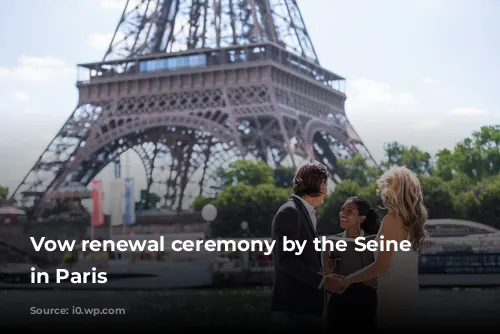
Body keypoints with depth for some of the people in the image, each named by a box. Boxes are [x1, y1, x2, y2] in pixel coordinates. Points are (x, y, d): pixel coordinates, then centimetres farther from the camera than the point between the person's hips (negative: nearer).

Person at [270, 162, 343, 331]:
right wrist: (322, 280, -17)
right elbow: (286, 259, -18)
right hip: (294, 307, -9)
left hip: (307, 306, 9)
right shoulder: (290, 212, -10)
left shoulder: (305, 213, 19)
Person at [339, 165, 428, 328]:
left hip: (393, 295, -8)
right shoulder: (412, 218, 8)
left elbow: (382, 265, -16)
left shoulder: (392, 218, -14)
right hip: (409, 293, 8)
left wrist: (348, 279, -5)